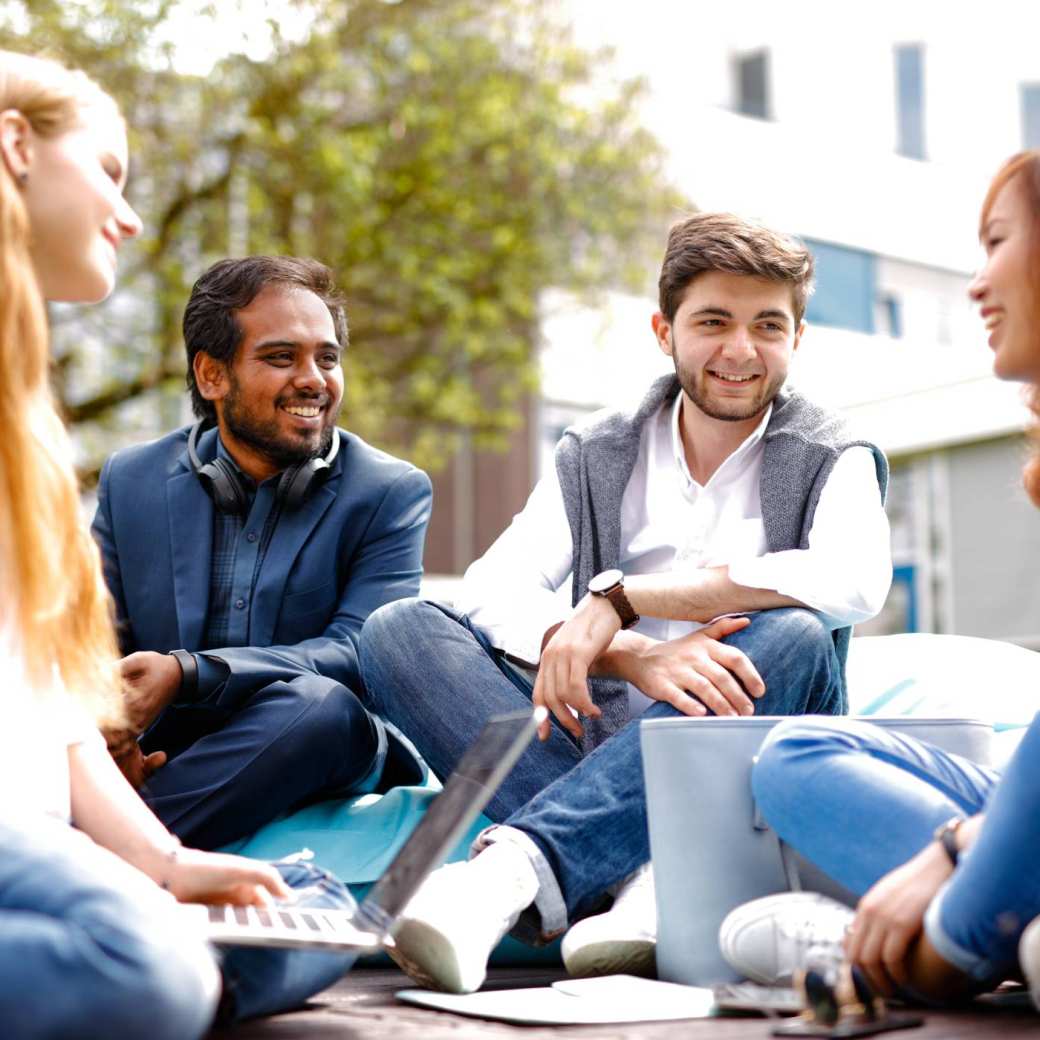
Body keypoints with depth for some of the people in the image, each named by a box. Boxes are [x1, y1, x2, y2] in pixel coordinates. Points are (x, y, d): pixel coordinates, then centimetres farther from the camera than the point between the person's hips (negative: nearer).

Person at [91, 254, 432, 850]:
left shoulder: (392, 493, 1)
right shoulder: (130, 481, 10)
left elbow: (358, 655, -12)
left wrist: (185, 674, -26)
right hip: (159, 757, 2)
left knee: (321, 705, -36)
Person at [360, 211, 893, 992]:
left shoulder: (834, 461, 7)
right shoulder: (596, 458, 13)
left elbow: (855, 580, -18)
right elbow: (492, 591, -5)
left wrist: (621, 598, -21)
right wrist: (637, 656, -26)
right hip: (600, 742, 2)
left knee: (794, 637, -33)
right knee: (399, 629, -17)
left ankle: (510, 869, -44)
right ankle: (648, 873, -35)